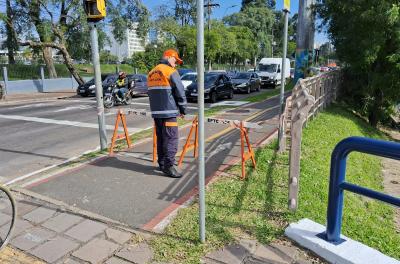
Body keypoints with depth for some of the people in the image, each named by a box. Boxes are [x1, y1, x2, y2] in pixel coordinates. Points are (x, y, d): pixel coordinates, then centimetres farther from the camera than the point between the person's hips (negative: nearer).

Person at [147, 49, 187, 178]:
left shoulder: (151, 73, 16)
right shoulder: (171, 72, -7)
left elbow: (151, 93, 18)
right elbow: (180, 92, -9)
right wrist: (183, 109, 1)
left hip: (156, 112, 8)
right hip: (169, 112, -8)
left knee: (161, 138, 14)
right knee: (171, 139, -5)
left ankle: (162, 163, 20)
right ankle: (168, 166, -7)